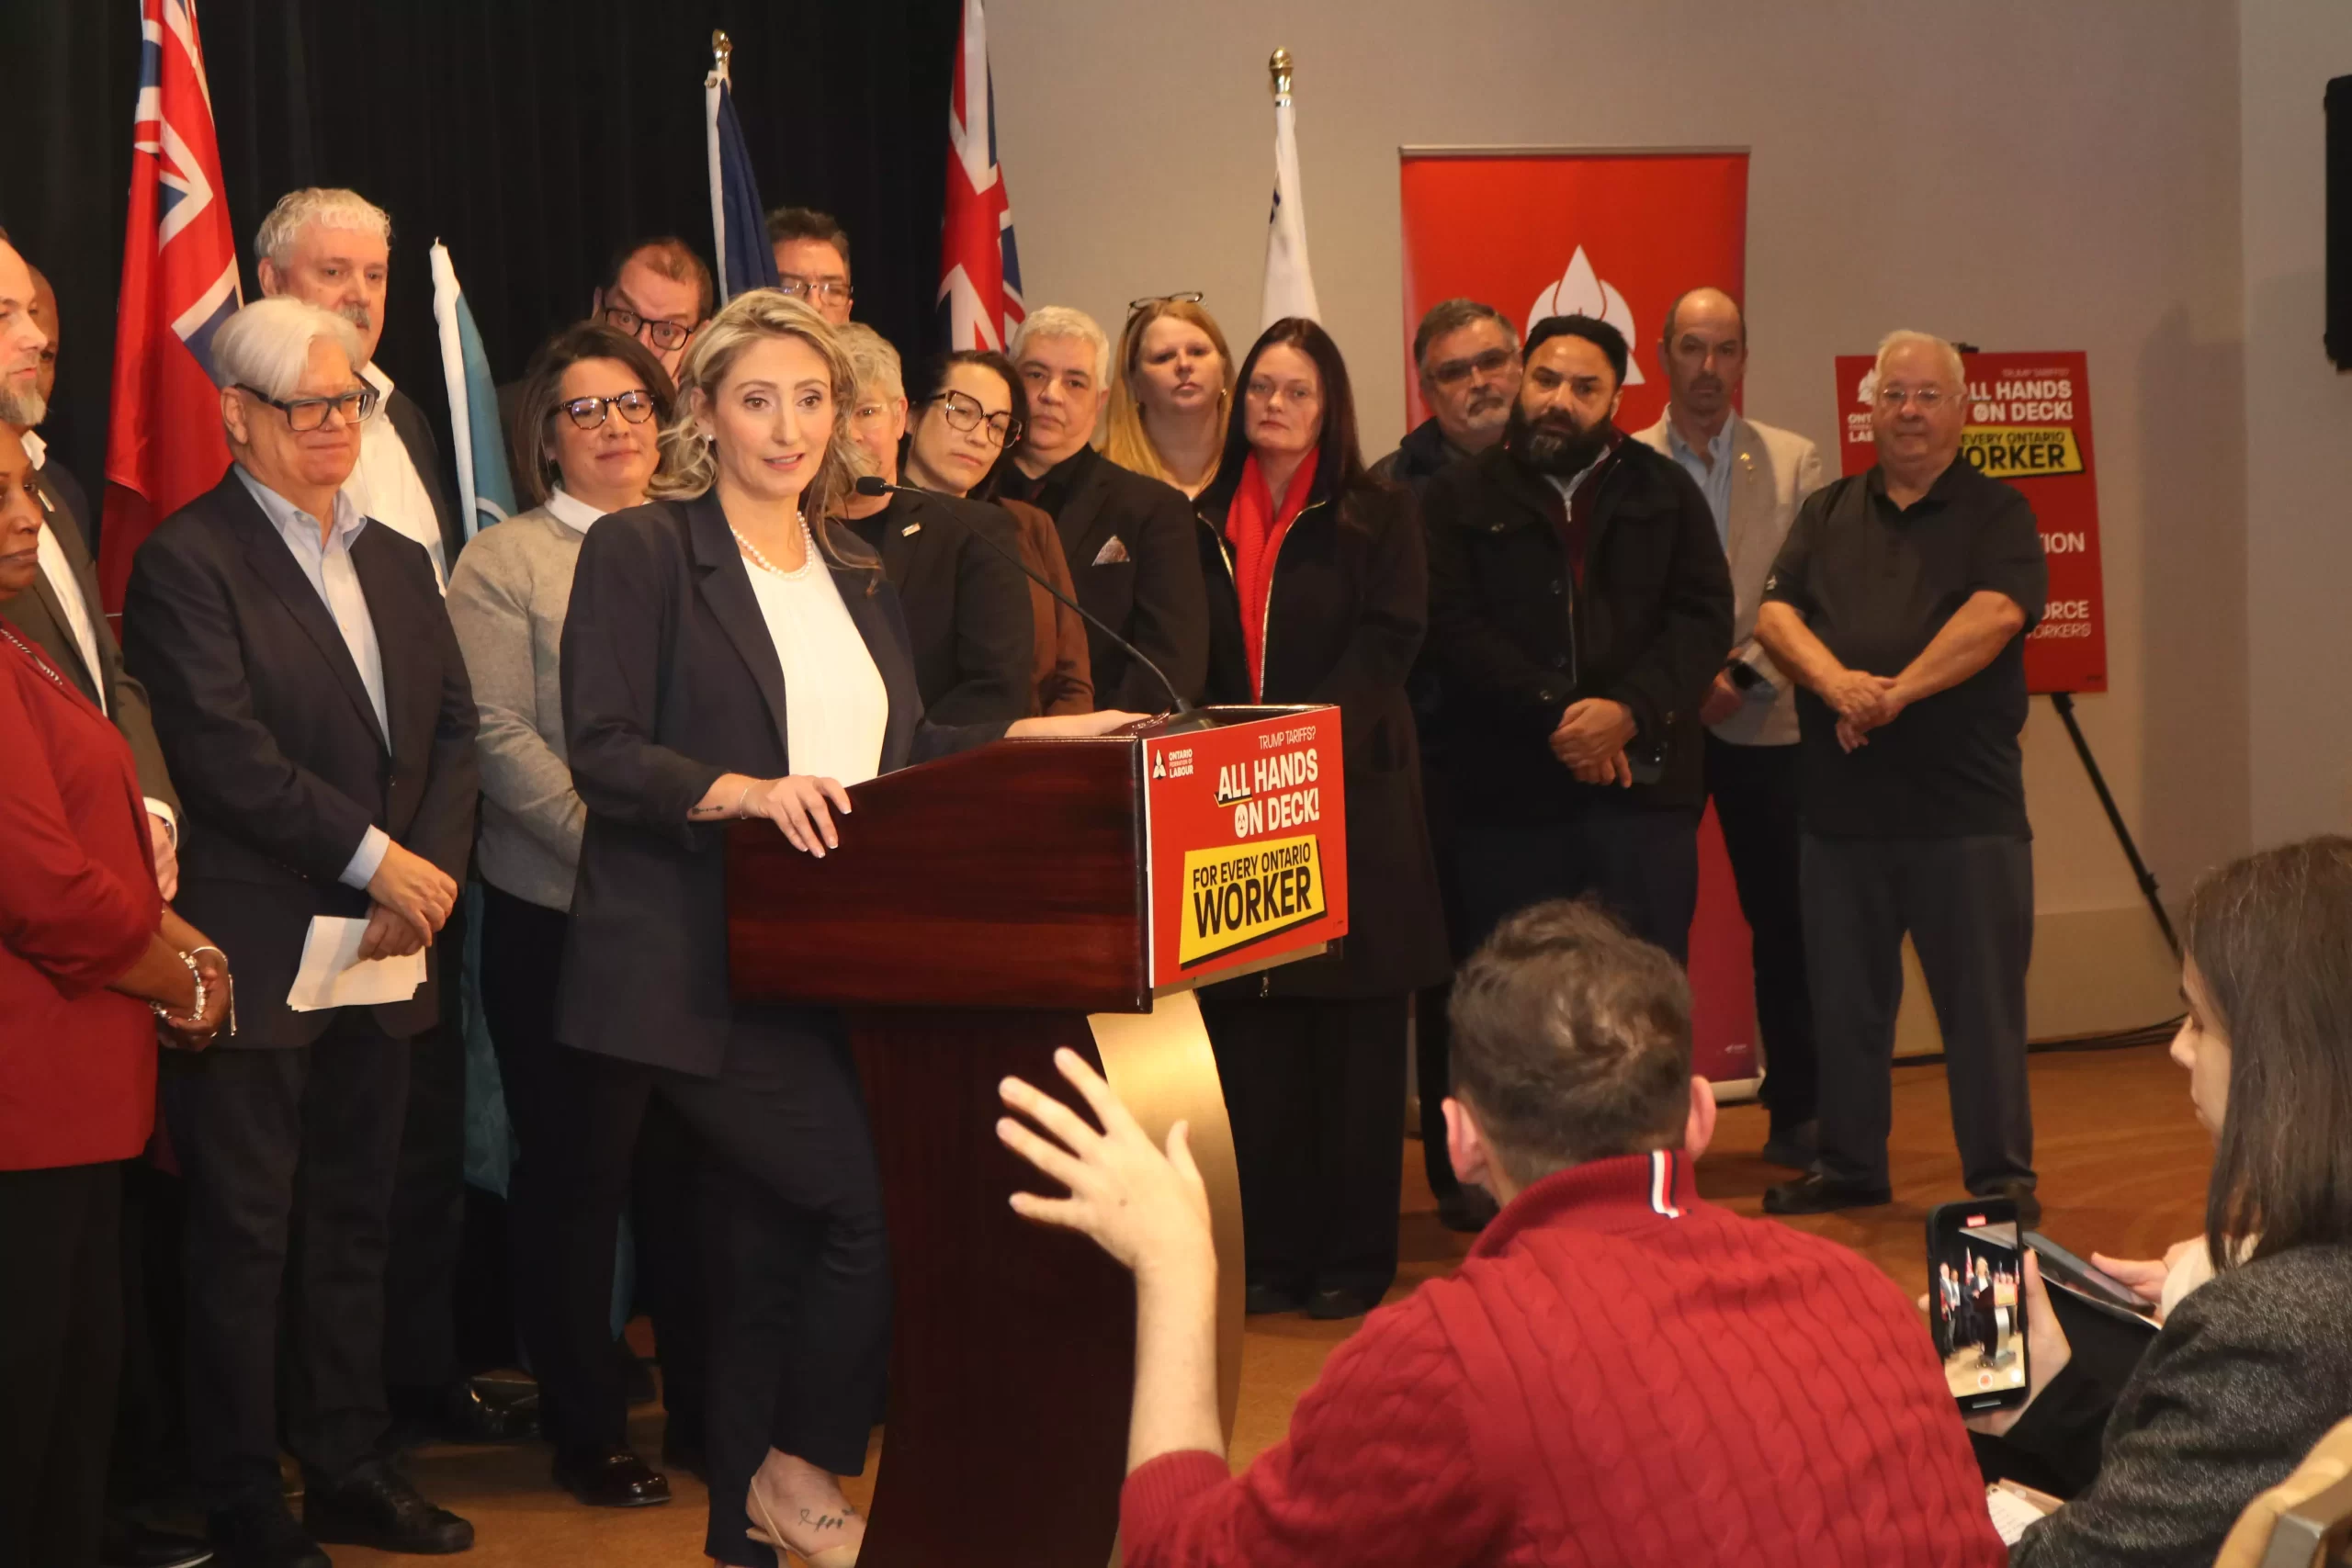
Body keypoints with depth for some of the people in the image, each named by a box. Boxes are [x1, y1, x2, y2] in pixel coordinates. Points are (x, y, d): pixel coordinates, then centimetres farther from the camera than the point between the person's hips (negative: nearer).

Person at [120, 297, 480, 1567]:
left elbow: (453, 732, 11)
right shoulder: (187, 560, -8)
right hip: (252, 962, -7)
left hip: (383, 952, 7)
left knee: (354, 1223, 14)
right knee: (244, 1236, 1)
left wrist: (429, 870, -5)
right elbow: (223, 750, -17)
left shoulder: (399, 566, 16)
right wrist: (375, 857, -16)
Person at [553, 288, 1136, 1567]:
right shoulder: (642, 552, -6)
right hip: (698, 969, -7)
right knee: (875, 1196, -17)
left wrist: (1052, 732, 10)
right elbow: (603, 754, -14)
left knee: (778, 1236, 10)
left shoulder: (853, 571, 17)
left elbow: (898, 752, 20)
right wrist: (752, 792, -27)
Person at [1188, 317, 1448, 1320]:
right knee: (1250, 1038, 2)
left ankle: (1353, 1257, 7)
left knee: (1354, 1036, 1)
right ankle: (1269, 1253, 9)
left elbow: (1387, 645, -7)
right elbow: (1192, 664, 12)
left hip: (1352, 797, -3)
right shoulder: (1209, 522, 13)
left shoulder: (1377, 515, 3)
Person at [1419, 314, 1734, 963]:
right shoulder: (1460, 497, 7)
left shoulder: (1666, 491, 12)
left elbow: (1704, 617, 3)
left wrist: (1629, 710, -13)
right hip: (1506, 795, -1)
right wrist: (1554, 713, -15)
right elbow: (1452, 627, -4)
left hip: (1643, 788, 1)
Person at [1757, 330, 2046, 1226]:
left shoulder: (1996, 515, 3)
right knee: (1844, 1000, 12)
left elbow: (1995, 615, -15)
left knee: (1983, 1000, -2)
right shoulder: (1827, 514, 15)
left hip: (1965, 806, -4)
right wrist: (1837, 683, -17)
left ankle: (2001, 1177, 7)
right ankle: (1847, 1166, 23)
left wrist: (1896, 693, -22)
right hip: (1841, 805, 4)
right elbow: (1773, 618, 2)